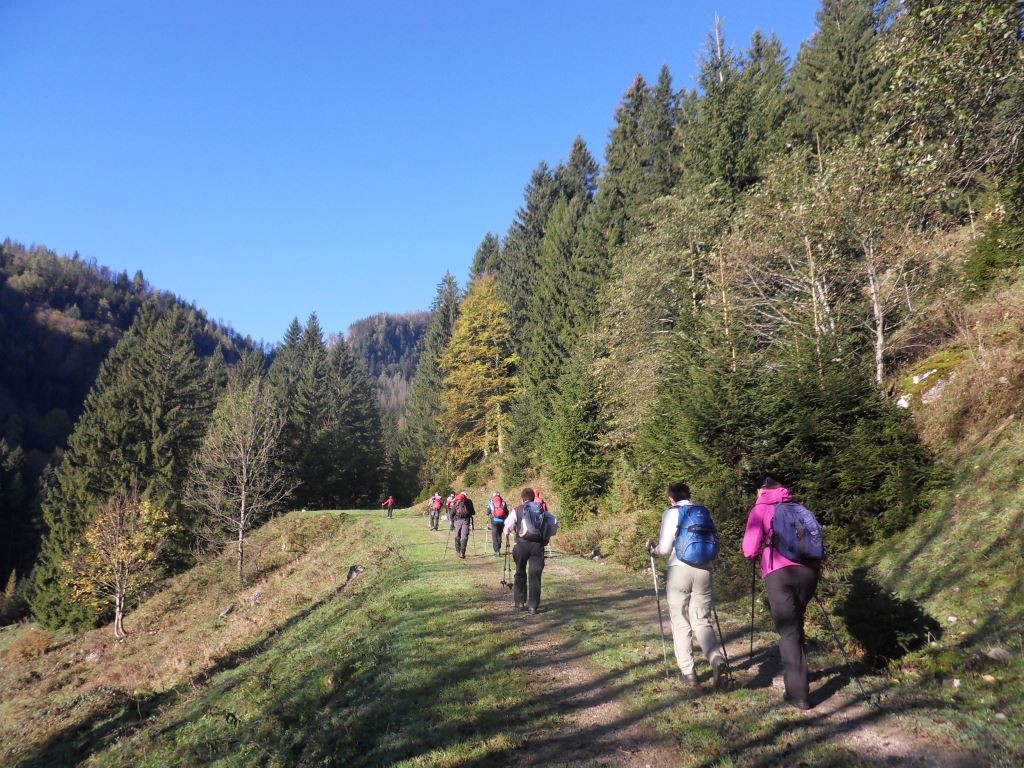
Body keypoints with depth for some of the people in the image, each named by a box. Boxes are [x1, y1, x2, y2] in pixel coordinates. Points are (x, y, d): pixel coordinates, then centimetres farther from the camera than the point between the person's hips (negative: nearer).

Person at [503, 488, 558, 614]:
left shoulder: (517, 510, -1)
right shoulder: (542, 511, 7)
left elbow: (508, 526, -5)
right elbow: (554, 523, 2)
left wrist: (506, 531, 17)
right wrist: (548, 536, 14)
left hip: (522, 544, -1)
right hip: (538, 545, 1)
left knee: (520, 573, 16)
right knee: (535, 575, 3)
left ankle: (520, 602, 23)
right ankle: (533, 606, 0)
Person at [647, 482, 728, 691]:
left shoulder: (671, 513, 1)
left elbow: (665, 548, -5)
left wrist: (652, 548, 15)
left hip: (680, 571, -4)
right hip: (703, 571, 4)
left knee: (680, 623, 8)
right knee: (701, 621, 9)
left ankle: (688, 672, 5)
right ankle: (717, 659, -15)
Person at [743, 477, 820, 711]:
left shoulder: (760, 509, 8)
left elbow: (750, 550, -1)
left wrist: (762, 550, 20)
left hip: (779, 573, -4)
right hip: (808, 570, 4)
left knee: (788, 631, 0)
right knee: (796, 625, 23)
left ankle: (798, 694, -2)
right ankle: (795, 672, 34)